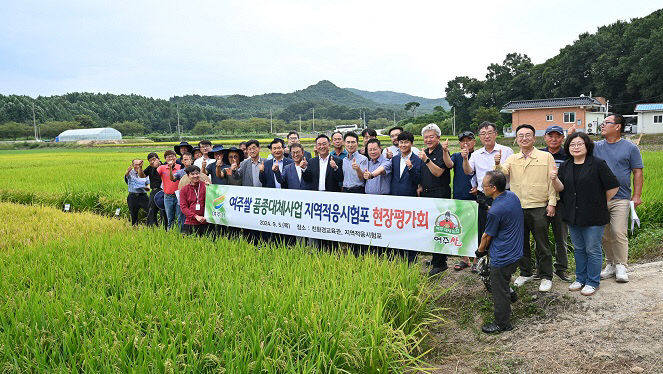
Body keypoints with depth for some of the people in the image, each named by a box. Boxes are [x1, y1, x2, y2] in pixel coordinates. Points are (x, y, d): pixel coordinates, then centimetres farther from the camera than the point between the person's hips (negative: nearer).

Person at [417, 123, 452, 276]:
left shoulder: (441, 152, -8)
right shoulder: (425, 152, 16)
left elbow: (438, 172, -18)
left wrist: (426, 160, -24)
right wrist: (421, 187, 11)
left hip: (440, 194, -8)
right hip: (426, 194, 8)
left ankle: (439, 263, -3)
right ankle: (437, 259, 21)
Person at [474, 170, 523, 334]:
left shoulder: (495, 211, -28)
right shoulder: (512, 196, -3)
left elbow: (487, 236, -13)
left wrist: (480, 250, 4)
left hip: (502, 257, -9)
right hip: (516, 251, 9)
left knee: (499, 291, 8)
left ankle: (502, 323, 21)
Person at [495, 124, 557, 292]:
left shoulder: (546, 157, 1)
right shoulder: (512, 159, 10)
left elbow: (552, 181, -1)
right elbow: (502, 172, -6)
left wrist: (552, 203, -7)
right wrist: (498, 164, -28)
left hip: (539, 208, -3)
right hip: (518, 208, 4)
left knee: (542, 244, 4)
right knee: (521, 243, 13)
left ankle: (546, 277, 17)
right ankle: (525, 273, 28)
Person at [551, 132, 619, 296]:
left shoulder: (598, 164, -10)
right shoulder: (566, 166, 7)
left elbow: (613, 186, -7)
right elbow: (561, 188, 2)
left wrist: (601, 204, 0)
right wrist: (554, 179, -18)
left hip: (593, 216, -5)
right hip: (573, 215, 5)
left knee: (593, 250, 3)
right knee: (578, 249, 16)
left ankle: (592, 282, 16)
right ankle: (580, 279, 29)